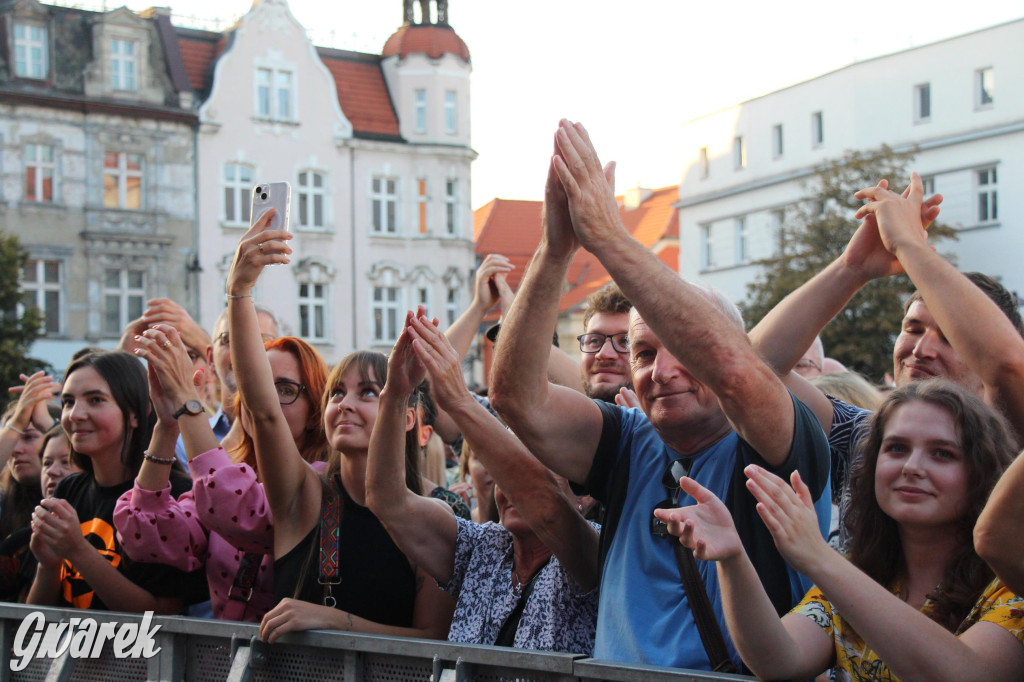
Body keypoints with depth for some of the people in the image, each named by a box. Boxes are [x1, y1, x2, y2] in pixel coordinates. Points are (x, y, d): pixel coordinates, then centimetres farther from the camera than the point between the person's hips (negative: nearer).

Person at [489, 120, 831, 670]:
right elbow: (516, 396, -2)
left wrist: (609, 237, -20)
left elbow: (734, 369, -21)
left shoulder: (773, 452, -2)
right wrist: (555, 249, -12)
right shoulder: (629, 447, 10)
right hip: (614, 672, 3)